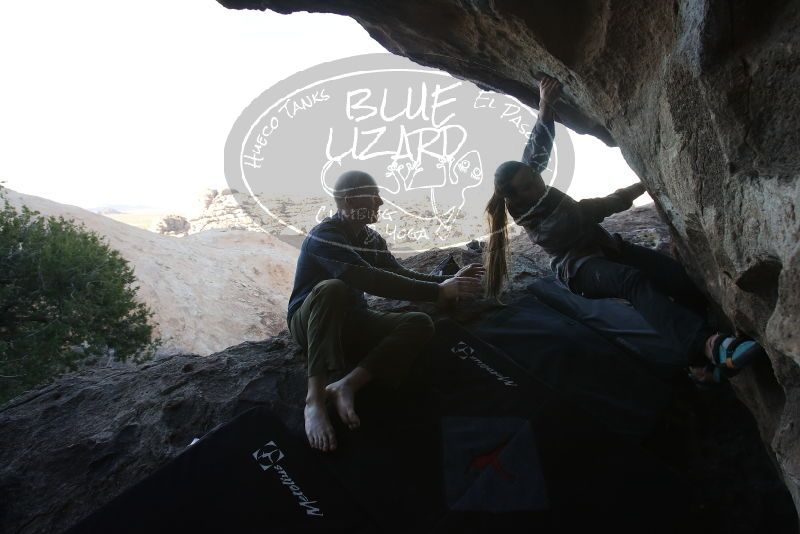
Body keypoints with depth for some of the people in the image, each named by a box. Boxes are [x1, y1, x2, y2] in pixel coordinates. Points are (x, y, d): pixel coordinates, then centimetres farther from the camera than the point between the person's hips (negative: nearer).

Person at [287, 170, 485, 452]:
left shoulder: (371, 238, 5)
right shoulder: (324, 236, -21)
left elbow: (400, 274, 7)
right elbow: (369, 280, -35)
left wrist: (448, 281, -8)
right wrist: (438, 292, -35)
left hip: (350, 321, 7)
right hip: (309, 322, -7)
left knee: (420, 323, -14)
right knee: (332, 288, -40)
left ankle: (347, 385, -30)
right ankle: (315, 399, -40)